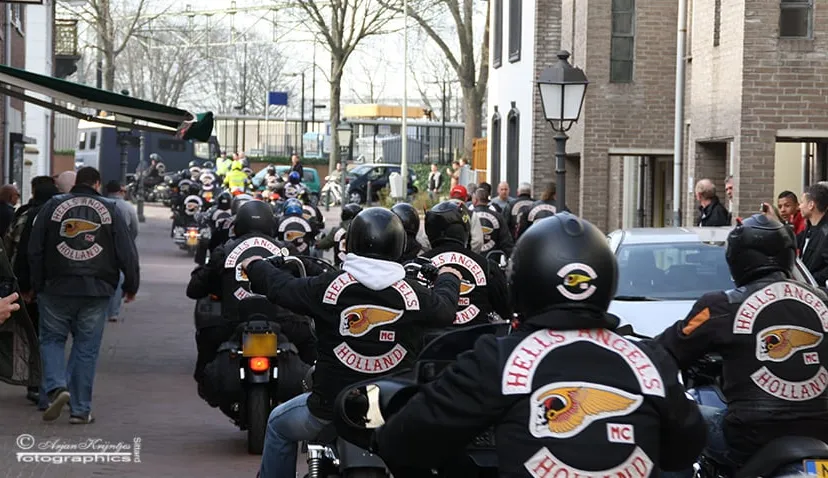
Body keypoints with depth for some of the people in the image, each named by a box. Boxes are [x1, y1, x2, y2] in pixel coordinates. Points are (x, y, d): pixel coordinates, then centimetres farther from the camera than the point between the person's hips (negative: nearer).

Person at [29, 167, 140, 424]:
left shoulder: (53, 205, 4)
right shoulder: (110, 209, 3)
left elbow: (35, 250, 4)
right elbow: (127, 253, 1)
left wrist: (37, 285, 11)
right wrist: (131, 286, 12)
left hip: (56, 287, 0)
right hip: (96, 290, 0)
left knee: (52, 339, 13)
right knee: (86, 348, 6)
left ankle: (56, 388, -10)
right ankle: (81, 409, 6)